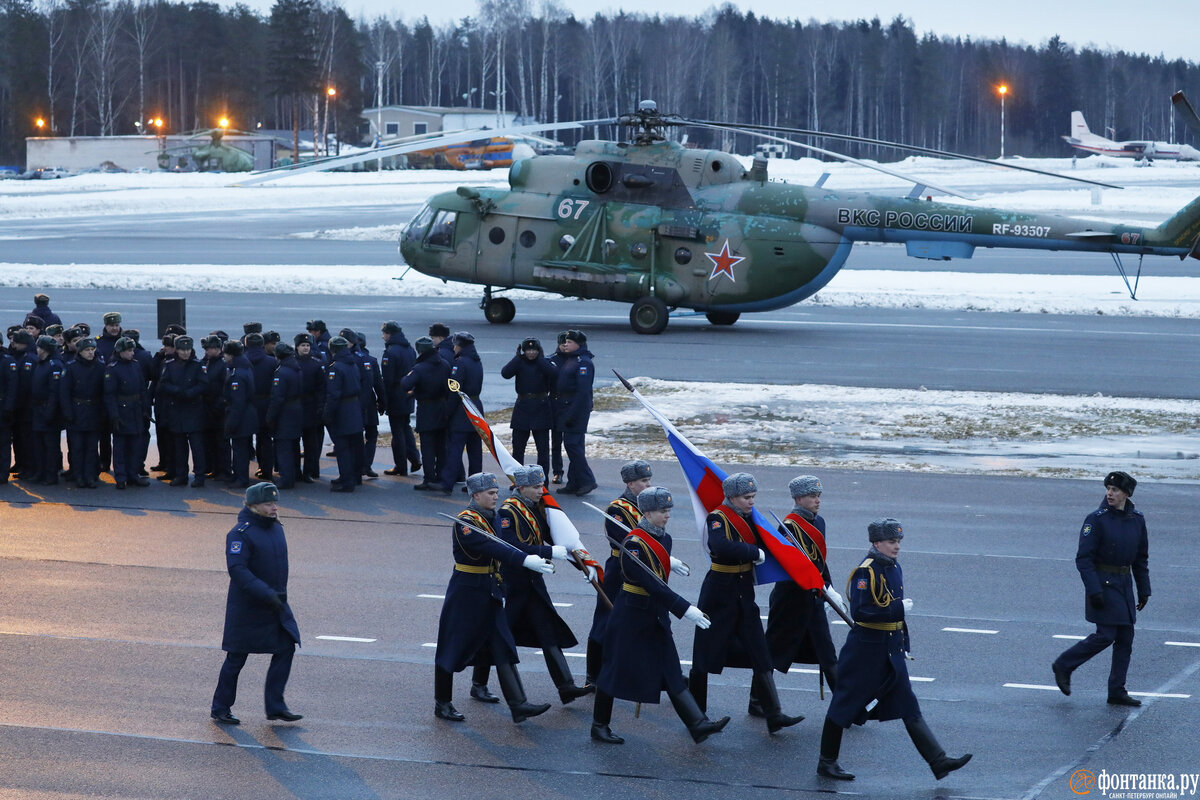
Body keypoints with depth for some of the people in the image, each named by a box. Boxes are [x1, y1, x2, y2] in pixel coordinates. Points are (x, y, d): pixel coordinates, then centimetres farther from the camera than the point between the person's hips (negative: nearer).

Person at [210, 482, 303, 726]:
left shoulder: (276, 528, 9)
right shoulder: (241, 533, -17)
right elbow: (237, 569, -25)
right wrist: (266, 594, -30)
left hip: (276, 605, 7)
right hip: (247, 608, -7)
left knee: (286, 648, -1)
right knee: (237, 658, 2)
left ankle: (275, 706, 6)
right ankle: (221, 709, 15)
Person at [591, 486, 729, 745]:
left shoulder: (664, 538, 6)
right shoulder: (633, 543, -21)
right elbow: (652, 584, -28)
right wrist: (685, 609, -31)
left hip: (656, 617, 8)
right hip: (631, 617, -8)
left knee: (672, 673, 4)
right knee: (616, 670, 4)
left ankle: (698, 724, -2)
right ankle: (599, 726, 17)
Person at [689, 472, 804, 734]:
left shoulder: (750, 518, 8)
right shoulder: (717, 518, -14)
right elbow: (721, 546, -34)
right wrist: (756, 553, -27)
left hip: (745, 594, 7)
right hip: (719, 594, -7)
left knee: (760, 654, 1)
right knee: (706, 653, 3)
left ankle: (774, 716, -1)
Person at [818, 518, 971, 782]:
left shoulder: (894, 568, 9)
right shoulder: (866, 571, -17)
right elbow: (859, 612, -25)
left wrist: (902, 642, 21)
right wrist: (899, 609, -25)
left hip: (891, 651, 8)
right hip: (865, 650, -8)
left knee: (909, 708, 6)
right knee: (845, 705, 4)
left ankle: (939, 762, 2)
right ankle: (826, 762, 16)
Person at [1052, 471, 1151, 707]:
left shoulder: (1137, 519, 5)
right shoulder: (1097, 519, -12)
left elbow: (1141, 558, 14)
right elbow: (1083, 558, -13)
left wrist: (1144, 590, 11)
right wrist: (1094, 590, -20)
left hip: (1124, 583, 6)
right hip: (1102, 583, -6)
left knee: (1125, 638, 5)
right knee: (1105, 635, -9)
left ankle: (1117, 692, 12)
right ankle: (1063, 666, 9)